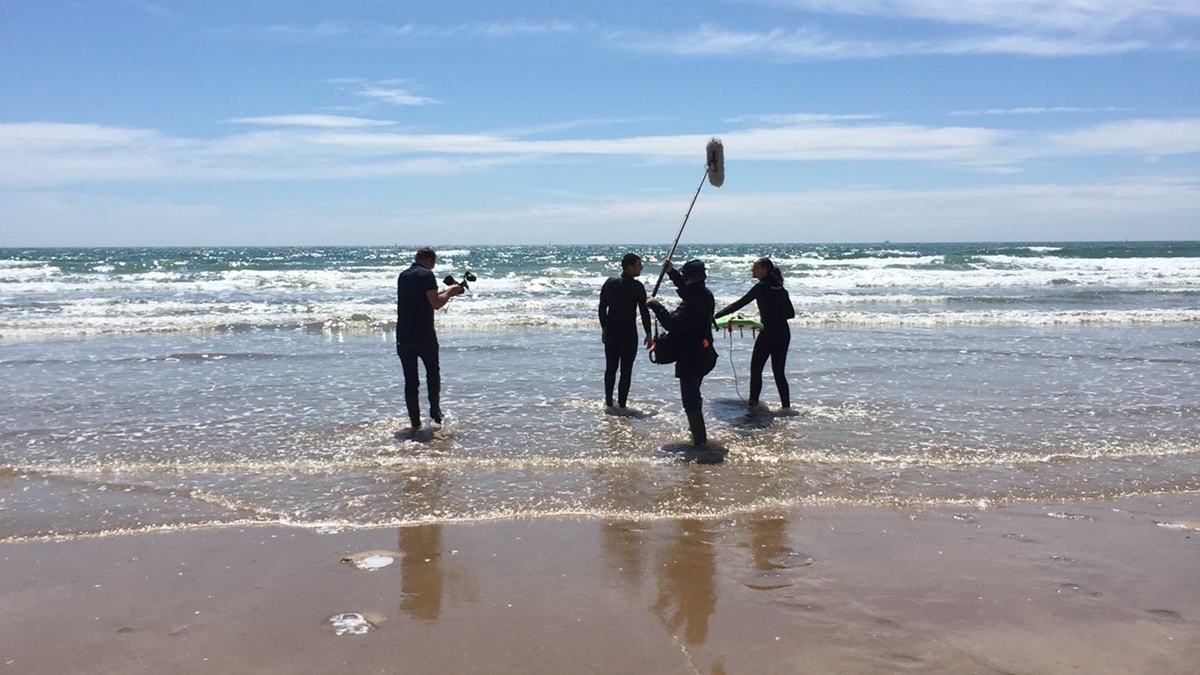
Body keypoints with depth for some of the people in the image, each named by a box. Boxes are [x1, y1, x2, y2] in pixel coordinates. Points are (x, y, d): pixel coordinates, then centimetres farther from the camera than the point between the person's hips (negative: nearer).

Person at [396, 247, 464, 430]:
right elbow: (436, 303, -14)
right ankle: (435, 410, 11)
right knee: (433, 373, 17)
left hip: (403, 337, 5)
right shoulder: (426, 275, -9)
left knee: (410, 380, 8)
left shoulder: (403, 276, 14)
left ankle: (415, 422, 9)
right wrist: (449, 292, 2)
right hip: (424, 336, -5)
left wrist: (444, 292, 22)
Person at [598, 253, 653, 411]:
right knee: (626, 370, 2)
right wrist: (648, 334, -3)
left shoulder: (610, 282, 4)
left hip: (611, 332, 5)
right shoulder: (636, 286, -11)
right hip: (628, 333, -5)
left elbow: (602, 308, 9)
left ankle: (609, 403, 18)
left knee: (610, 368, 14)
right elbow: (644, 311, -11)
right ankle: (621, 405, 3)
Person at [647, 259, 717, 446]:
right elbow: (687, 288, 25)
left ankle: (699, 439, 0)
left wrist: (656, 305, -21)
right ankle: (696, 428, 43)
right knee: (694, 394, 27)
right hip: (704, 354, 10)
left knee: (690, 399, -3)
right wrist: (672, 272, 20)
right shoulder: (705, 294, 4)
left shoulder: (692, 302, -27)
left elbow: (672, 323, -31)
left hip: (691, 358, -10)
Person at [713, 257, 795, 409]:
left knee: (756, 369, 2)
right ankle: (786, 406, 11)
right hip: (784, 333, 7)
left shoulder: (761, 287, -8)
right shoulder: (781, 289, 12)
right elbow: (791, 313, 15)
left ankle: (753, 403, 1)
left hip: (768, 334, -7)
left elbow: (740, 304, -11)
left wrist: (716, 316, -9)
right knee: (779, 372, 12)